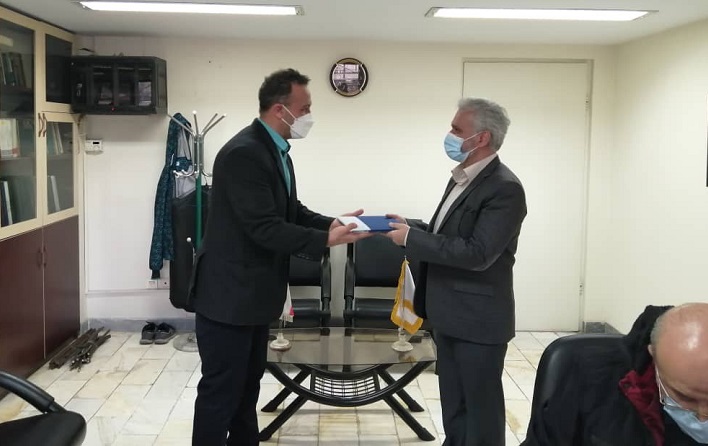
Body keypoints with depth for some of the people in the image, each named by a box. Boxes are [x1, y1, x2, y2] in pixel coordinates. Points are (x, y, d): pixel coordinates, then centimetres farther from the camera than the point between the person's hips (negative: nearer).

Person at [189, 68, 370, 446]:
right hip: (229, 293, -10)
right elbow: (264, 227, -27)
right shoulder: (243, 153, -23)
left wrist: (332, 223, -2)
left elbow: (290, 211, 13)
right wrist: (325, 240, -24)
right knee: (221, 389, 2)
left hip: (254, 291, 10)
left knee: (248, 382, 21)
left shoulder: (275, 150, 9)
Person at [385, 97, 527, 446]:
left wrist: (411, 239, -21)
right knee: (454, 405, 20)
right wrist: (410, 226, 2)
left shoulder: (504, 188, -19)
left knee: (481, 408, 5)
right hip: (450, 316, 9)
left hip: (478, 319, -9)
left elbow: (477, 253, -26)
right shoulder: (462, 178, 10)